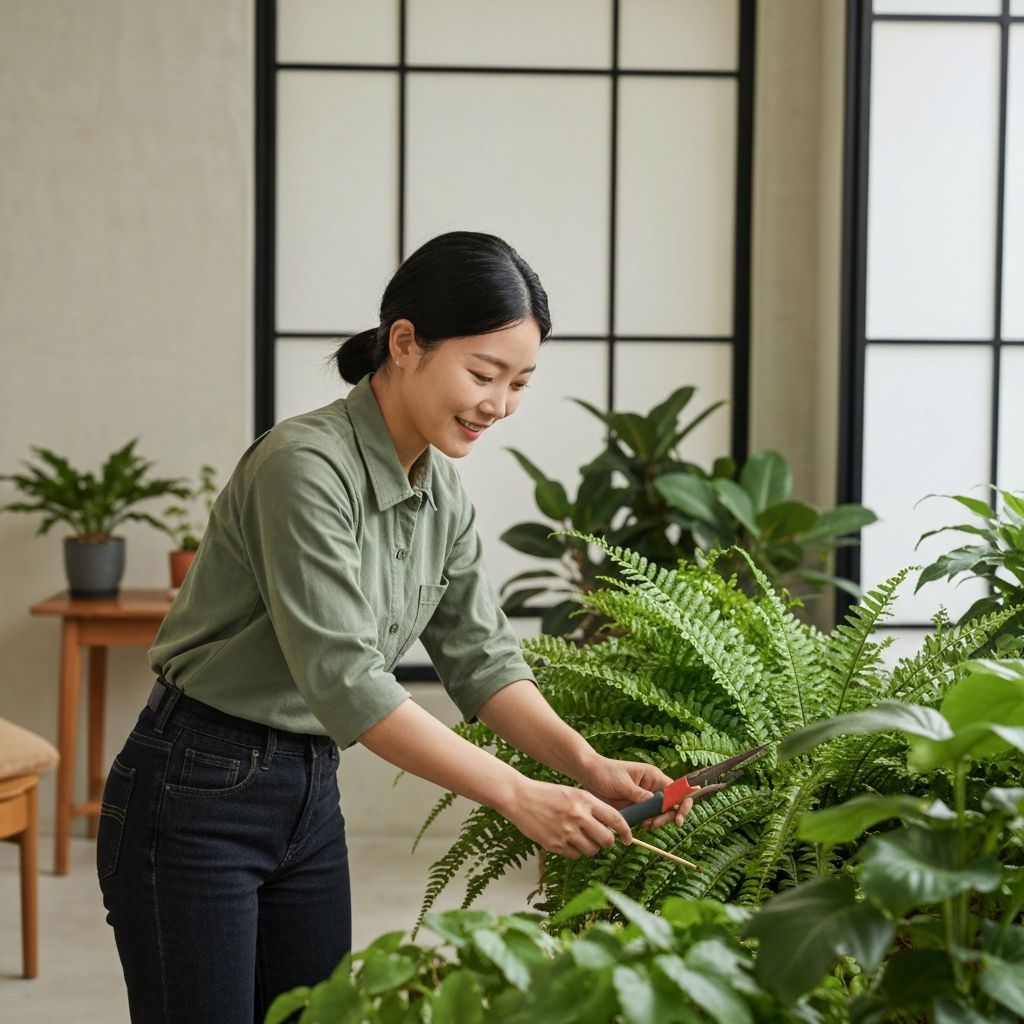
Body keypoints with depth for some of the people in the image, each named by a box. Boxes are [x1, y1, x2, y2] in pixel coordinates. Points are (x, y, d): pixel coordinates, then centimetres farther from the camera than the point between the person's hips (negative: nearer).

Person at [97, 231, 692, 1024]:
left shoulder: (442, 492, 4)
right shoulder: (307, 465, -23)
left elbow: (481, 658, 4)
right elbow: (343, 678, -28)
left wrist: (587, 765, -12)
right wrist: (517, 795, -30)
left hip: (310, 795, 8)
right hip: (195, 800, -8)